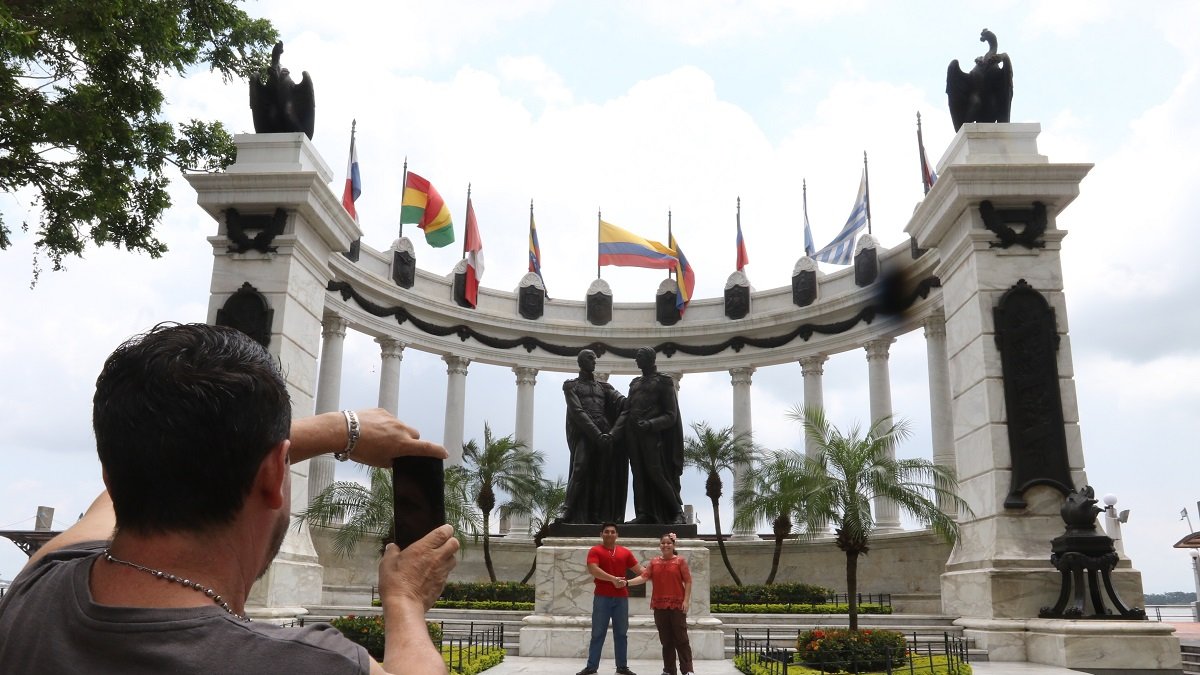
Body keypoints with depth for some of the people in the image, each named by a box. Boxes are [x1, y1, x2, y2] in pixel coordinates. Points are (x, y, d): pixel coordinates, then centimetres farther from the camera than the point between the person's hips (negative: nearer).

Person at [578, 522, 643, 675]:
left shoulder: (625, 552, 10)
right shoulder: (595, 551, -1)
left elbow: (639, 569, 12)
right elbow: (593, 569, -17)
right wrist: (613, 579, -23)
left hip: (621, 598, 3)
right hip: (602, 597, -3)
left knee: (621, 633, 8)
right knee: (598, 633, 2)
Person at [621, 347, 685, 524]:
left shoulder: (663, 381, 2)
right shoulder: (635, 383, 21)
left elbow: (671, 415, -3)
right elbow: (627, 410, 17)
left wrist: (651, 424, -20)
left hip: (652, 434, -6)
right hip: (633, 434, 6)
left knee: (656, 473, -10)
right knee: (639, 475, 2)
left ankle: (677, 511, 1)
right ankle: (644, 513, 3)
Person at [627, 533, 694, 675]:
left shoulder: (680, 561, 0)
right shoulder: (654, 562, 9)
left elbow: (688, 581, -2)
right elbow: (643, 577, 0)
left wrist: (686, 600, -10)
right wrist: (627, 582, -13)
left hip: (677, 605, -3)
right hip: (660, 606, 3)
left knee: (681, 638, -2)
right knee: (666, 640, 8)